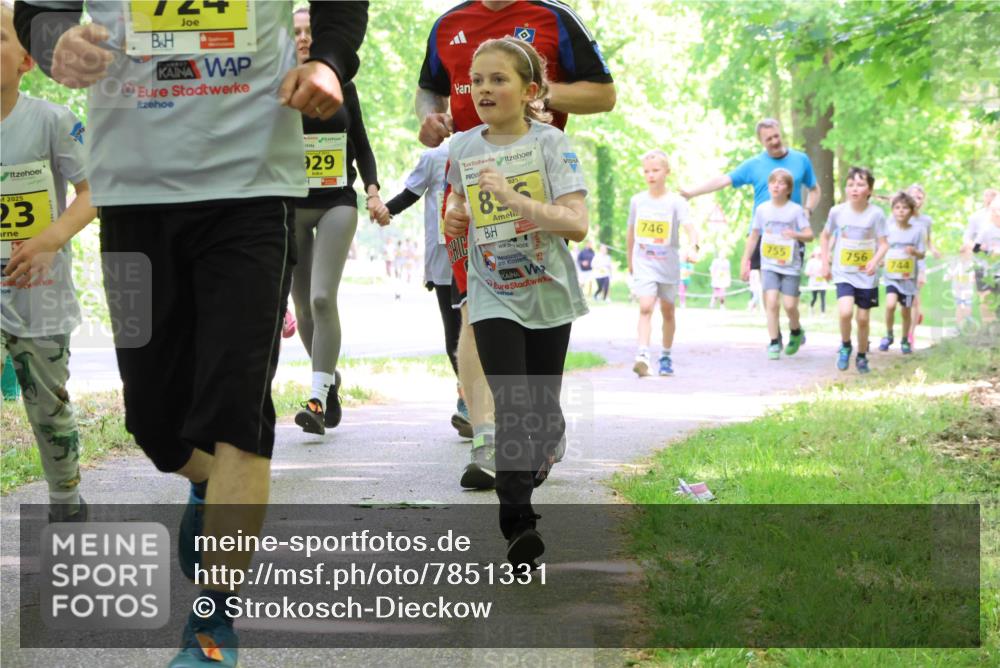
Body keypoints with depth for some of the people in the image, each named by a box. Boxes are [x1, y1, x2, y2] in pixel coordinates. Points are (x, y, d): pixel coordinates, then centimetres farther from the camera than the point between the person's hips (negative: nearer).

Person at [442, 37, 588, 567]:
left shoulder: (550, 143, -11)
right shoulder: (464, 147, -1)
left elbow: (576, 225, -20)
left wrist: (514, 199, -30)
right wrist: (454, 215, -2)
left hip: (548, 295, 0)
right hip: (493, 298, 1)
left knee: (543, 411, 9)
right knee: (511, 409, -15)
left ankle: (540, 458, 41)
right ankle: (518, 523, -17)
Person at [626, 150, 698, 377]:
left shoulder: (676, 202, -6)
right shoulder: (637, 201, 3)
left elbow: (690, 227, -20)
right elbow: (631, 232, 16)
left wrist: (693, 245, -41)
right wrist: (630, 261, 21)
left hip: (668, 265, 0)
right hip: (644, 265, 0)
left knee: (667, 310, 11)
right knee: (645, 307, -17)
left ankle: (666, 356, 26)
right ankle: (642, 355, -27)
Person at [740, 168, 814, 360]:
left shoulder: (796, 210, -4)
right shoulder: (762, 209, 4)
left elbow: (809, 235, -7)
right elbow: (754, 236, 12)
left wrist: (796, 234, -29)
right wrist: (745, 261, 12)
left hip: (791, 266, -1)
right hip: (769, 264, 1)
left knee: (790, 305, -4)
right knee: (771, 302, -14)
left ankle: (796, 332, 27)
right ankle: (774, 343, -6)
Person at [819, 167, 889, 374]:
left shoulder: (876, 214, -9)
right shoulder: (837, 211, -4)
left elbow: (883, 244, -7)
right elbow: (825, 236, 12)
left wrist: (875, 261, -26)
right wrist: (825, 263, 7)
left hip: (867, 276, 0)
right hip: (843, 273, 0)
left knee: (863, 318, 6)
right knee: (845, 312, -21)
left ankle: (862, 356, 28)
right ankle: (845, 346, 6)